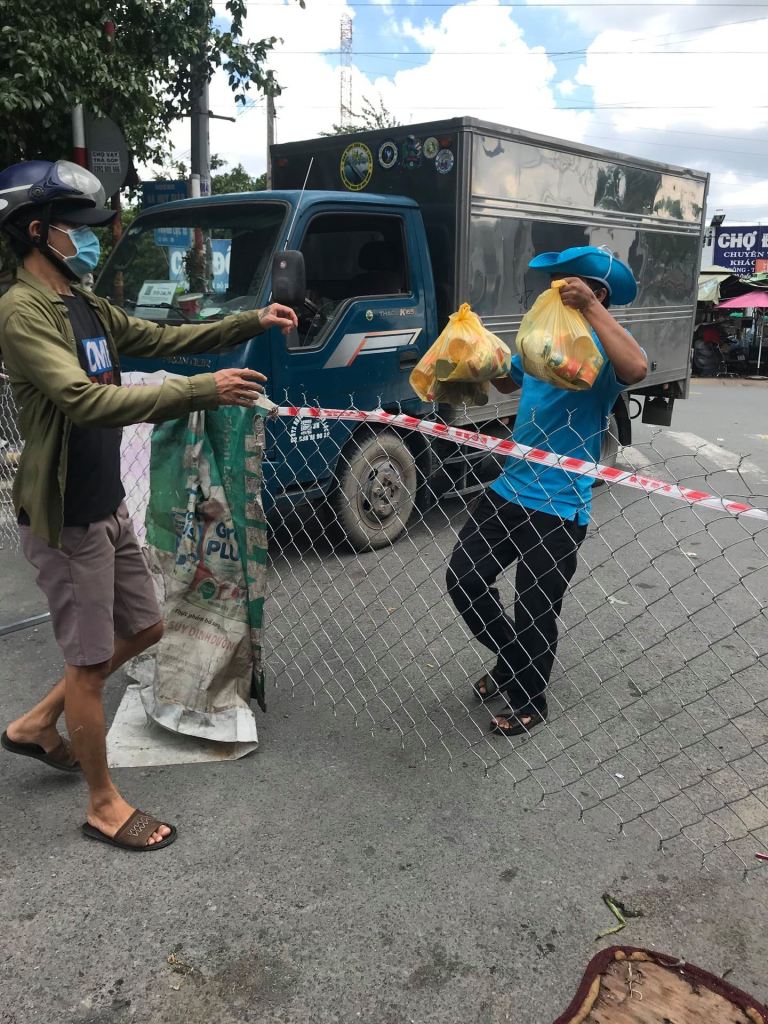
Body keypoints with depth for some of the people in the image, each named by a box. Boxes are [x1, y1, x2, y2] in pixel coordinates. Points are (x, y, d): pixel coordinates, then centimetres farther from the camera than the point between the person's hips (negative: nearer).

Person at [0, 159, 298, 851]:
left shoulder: (87, 308, 10)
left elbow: (163, 337, 16)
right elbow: (87, 401, -32)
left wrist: (252, 322, 8)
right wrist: (202, 392, -36)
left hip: (109, 507, 9)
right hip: (65, 520, -9)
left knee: (144, 630, 19)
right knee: (90, 661, 3)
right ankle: (104, 804, 24)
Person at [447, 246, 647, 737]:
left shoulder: (601, 347, -11)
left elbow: (636, 369, -36)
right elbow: (509, 381, 29)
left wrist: (591, 308, -31)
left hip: (558, 509, -7)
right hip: (509, 490, 8)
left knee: (535, 612, 6)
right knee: (463, 580, 10)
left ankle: (530, 702, 32)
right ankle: (511, 663, 35)